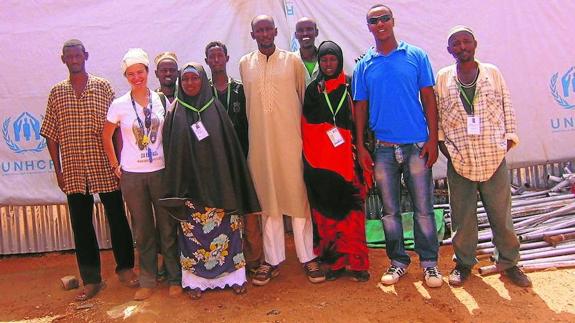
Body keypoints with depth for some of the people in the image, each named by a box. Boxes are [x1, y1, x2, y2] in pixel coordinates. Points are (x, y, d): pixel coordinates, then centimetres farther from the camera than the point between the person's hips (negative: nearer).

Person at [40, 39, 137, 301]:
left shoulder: (103, 86, 3)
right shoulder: (56, 92, 9)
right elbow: (51, 134, 9)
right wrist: (58, 171, 5)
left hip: (104, 167, -2)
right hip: (73, 171, 2)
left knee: (117, 218, 6)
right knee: (81, 224, 6)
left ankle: (124, 267, 25)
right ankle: (91, 279, 17)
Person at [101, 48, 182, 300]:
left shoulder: (162, 100, 0)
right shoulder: (119, 105, -1)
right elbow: (106, 137, 11)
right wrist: (115, 166, 7)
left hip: (161, 171, 0)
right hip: (132, 175, 0)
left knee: (168, 227, 5)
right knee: (143, 230, 9)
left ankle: (175, 278, 19)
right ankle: (147, 281, 22)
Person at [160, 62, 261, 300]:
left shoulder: (215, 108, 3)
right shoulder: (174, 113, 3)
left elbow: (230, 145, 2)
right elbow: (171, 151, 1)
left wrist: (230, 184, -2)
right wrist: (175, 189, -5)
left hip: (217, 181, 0)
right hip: (189, 184, 0)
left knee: (224, 226, 5)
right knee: (193, 230, 5)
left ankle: (233, 274, 18)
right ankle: (196, 280, 17)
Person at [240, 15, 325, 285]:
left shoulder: (293, 61, 2)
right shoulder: (245, 64, 7)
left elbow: (306, 99, 7)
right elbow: (247, 102, 12)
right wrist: (253, 132, 9)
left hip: (290, 140, -1)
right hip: (260, 142, 2)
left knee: (298, 197, 2)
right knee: (267, 200, 7)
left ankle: (307, 257, 13)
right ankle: (273, 259, 17)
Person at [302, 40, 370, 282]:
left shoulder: (351, 86, 6)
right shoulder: (313, 89, 10)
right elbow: (306, 125, 10)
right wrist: (309, 156, 4)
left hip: (347, 157, -1)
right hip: (320, 160, 2)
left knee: (352, 209, -3)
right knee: (326, 211, 4)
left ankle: (357, 262, 6)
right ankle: (336, 261, 14)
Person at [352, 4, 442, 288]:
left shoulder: (416, 56, 3)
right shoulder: (364, 65, 7)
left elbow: (429, 98, 2)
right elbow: (360, 107, 8)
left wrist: (433, 139, -5)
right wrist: (360, 147, 3)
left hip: (417, 145, -1)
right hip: (383, 148, 2)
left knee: (423, 208, 3)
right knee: (390, 210, 10)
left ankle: (429, 262, 18)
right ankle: (398, 261, 24)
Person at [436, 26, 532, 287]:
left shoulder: (493, 73, 8)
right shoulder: (443, 78, 6)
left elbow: (507, 108, 9)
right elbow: (436, 114, 7)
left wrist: (508, 138, 2)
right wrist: (442, 143, -1)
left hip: (494, 158, 0)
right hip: (459, 159, 0)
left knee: (501, 213, 6)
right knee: (462, 216, 8)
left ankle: (508, 262, 21)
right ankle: (464, 263, 22)